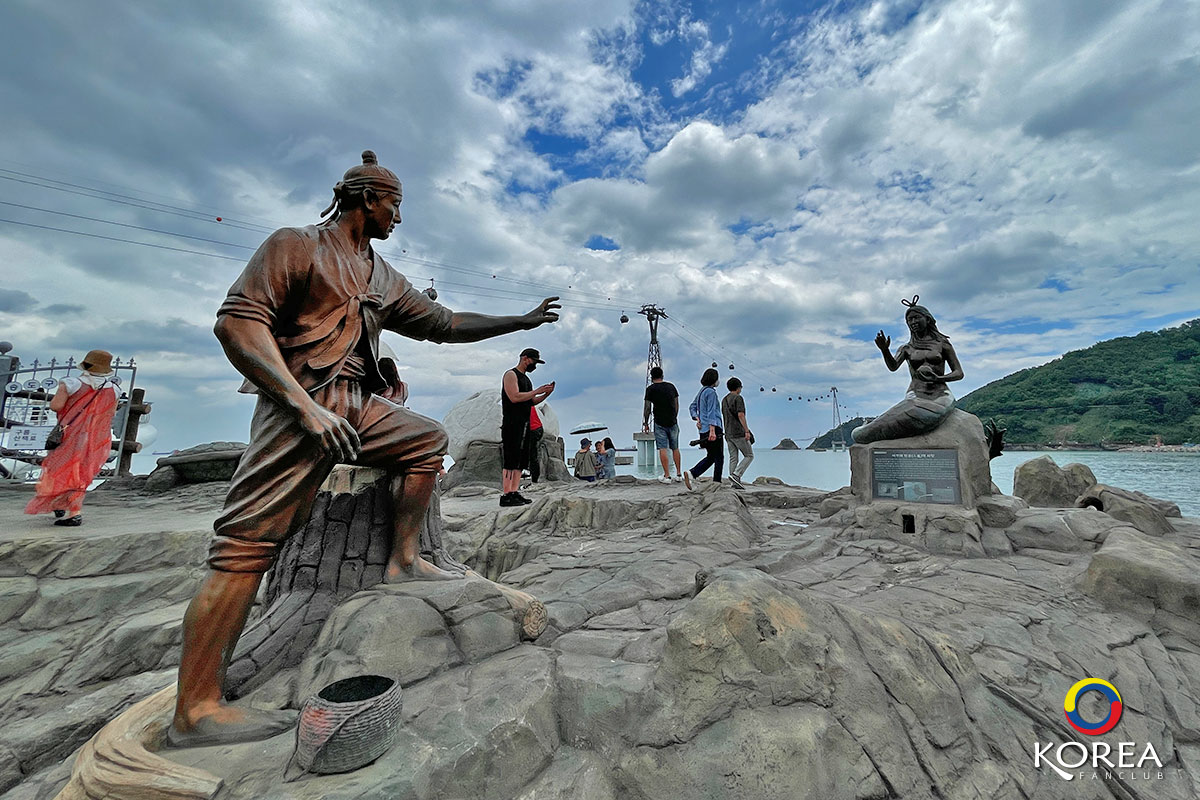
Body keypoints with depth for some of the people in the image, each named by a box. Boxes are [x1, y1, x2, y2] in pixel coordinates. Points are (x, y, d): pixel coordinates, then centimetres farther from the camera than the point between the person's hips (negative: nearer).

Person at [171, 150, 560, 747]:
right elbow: (237, 321, -10)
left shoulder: (385, 279, 22)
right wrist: (305, 405, -22)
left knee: (428, 438, 6)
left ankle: (404, 561, 5)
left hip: (358, 405, 8)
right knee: (250, 540, -11)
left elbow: (446, 324, 23)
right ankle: (196, 710, -6)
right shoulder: (295, 244, 2)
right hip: (300, 401, -8)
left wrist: (522, 321, 21)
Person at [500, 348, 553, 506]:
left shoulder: (525, 378, 23)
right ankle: (506, 496, -9)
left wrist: (546, 394, 7)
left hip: (524, 425, 9)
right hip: (511, 425, -9)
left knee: (521, 460, 8)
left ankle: (515, 492, 12)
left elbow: (531, 402, 22)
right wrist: (536, 391, -14)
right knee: (510, 460, -10)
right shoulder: (511, 374, -5)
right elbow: (515, 397, -19)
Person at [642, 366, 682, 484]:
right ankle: (679, 474, 16)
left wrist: (645, 423, 3)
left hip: (660, 423, -4)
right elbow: (677, 404, 12)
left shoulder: (650, 389, -4)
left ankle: (667, 476, -5)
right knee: (675, 448, 13)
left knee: (662, 449, -2)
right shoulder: (671, 386, 9)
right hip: (673, 422, 4)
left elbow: (647, 408, -5)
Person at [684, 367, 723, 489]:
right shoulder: (711, 392, -12)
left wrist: (697, 419, 6)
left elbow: (692, 407, 19)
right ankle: (717, 483, 4)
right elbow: (711, 412, -18)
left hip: (703, 429, 9)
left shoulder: (701, 391, 16)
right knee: (719, 457, 1)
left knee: (711, 457, 13)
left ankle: (691, 474, 1)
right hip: (712, 428, -9)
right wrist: (712, 431, -22)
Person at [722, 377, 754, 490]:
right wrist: (747, 431, -19)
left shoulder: (724, 400, 17)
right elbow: (740, 415, -18)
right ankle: (736, 475, -13)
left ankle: (733, 482, 2)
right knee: (749, 456, 1)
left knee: (733, 458, 6)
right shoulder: (738, 398, -8)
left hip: (728, 433, 8)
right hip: (739, 433, -8)